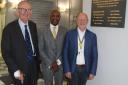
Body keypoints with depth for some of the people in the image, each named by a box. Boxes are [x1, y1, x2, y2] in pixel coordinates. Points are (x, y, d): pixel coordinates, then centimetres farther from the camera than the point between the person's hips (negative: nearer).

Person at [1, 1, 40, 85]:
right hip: (20, 69, -4)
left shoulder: (33, 25, 3)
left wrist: (37, 61, 7)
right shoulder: (9, 28, -13)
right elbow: (6, 53, -12)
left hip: (33, 67, 5)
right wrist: (16, 71, -17)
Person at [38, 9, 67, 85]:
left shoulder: (64, 31, -1)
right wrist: (50, 63, -11)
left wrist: (58, 62, -10)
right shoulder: (43, 31, -3)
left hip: (60, 65, 1)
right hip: (47, 65, -1)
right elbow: (41, 50, -5)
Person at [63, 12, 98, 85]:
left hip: (85, 69, 2)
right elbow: (65, 53, -4)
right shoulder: (70, 34, -5)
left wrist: (92, 72, -4)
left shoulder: (92, 36, -3)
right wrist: (67, 70, -8)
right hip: (73, 68, -1)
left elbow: (94, 55, 0)